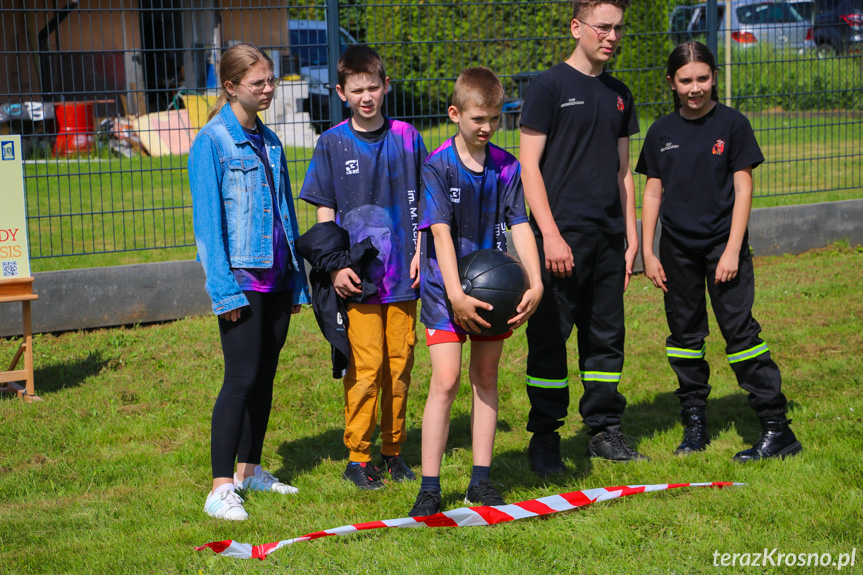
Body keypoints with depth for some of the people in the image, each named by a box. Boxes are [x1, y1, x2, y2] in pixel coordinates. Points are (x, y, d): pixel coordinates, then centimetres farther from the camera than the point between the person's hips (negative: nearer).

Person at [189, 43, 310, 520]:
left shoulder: (269, 141, 14)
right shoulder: (212, 141, -7)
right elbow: (207, 219, -10)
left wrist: (297, 280, 15)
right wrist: (224, 288, -16)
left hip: (276, 278, 7)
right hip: (241, 277, -7)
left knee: (265, 377, 12)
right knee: (242, 378, -10)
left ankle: (249, 469, 24)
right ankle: (221, 489, -8)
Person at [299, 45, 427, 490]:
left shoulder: (406, 138, 6)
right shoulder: (332, 144, 2)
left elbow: (424, 202, 13)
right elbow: (324, 213, 3)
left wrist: (422, 252, 3)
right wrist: (335, 266, -7)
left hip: (403, 273, 2)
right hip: (357, 277, -2)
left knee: (399, 365, 6)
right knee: (365, 366, -6)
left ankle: (393, 450, 19)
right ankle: (357, 456, 4)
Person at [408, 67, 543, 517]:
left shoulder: (506, 167, 1)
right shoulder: (438, 166, -11)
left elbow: (520, 226, -2)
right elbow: (440, 233, -18)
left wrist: (535, 283, -16)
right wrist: (456, 296, -28)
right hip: (446, 288, -4)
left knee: (486, 376, 9)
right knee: (445, 380, -10)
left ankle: (481, 480, 18)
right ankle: (429, 487, -5)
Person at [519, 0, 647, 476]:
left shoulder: (618, 95, 15)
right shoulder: (549, 87, -4)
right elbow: (529, 165, -7)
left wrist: (631, 235, 14)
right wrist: (550, 235, -15)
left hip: (608, 238, 6)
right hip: (562, 236, -6)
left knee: (607, 337, 9)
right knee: (550, 338, -3)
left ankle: (605, 430, 18)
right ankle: (544, 439, 4)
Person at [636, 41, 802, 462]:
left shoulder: (732, 124, -3)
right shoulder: (662, 132, 6)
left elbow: (742, 190, -4)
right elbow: (653, 193, 11)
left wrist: (732, 250, -10)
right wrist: (647, 253, 6)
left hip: (723, 243, -4)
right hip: (677, 249, 4)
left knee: (739, 329, -10)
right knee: (684, 333, 8)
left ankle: (776, 427, -9)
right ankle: (695, 423, 20)